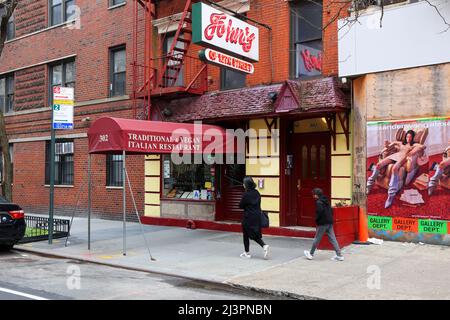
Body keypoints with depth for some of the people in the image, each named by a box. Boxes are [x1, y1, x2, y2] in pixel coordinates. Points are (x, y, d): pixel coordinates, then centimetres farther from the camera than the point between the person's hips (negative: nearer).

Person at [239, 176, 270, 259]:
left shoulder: (246, 194, -16)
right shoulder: (257, 193, 4)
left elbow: (241, 206, -10)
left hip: (248, 217, -6)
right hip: (257, 216, 6)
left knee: (246, 235, 9)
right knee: (256, 234, 13)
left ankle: (247, 252, 16)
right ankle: (264, 246, -9)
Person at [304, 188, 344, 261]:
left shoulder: (318, 202, -12)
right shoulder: (326, 201, 14)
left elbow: (320, 212, -22)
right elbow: (331, 211, 16)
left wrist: (317, 220, -9)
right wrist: (329, 218, 16)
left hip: (323, 223, -8)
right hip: (330, 222, 8)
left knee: (317, 239, 4)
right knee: (332, 239, 6)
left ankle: (311, 254, 16)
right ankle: (339, 255, 3)